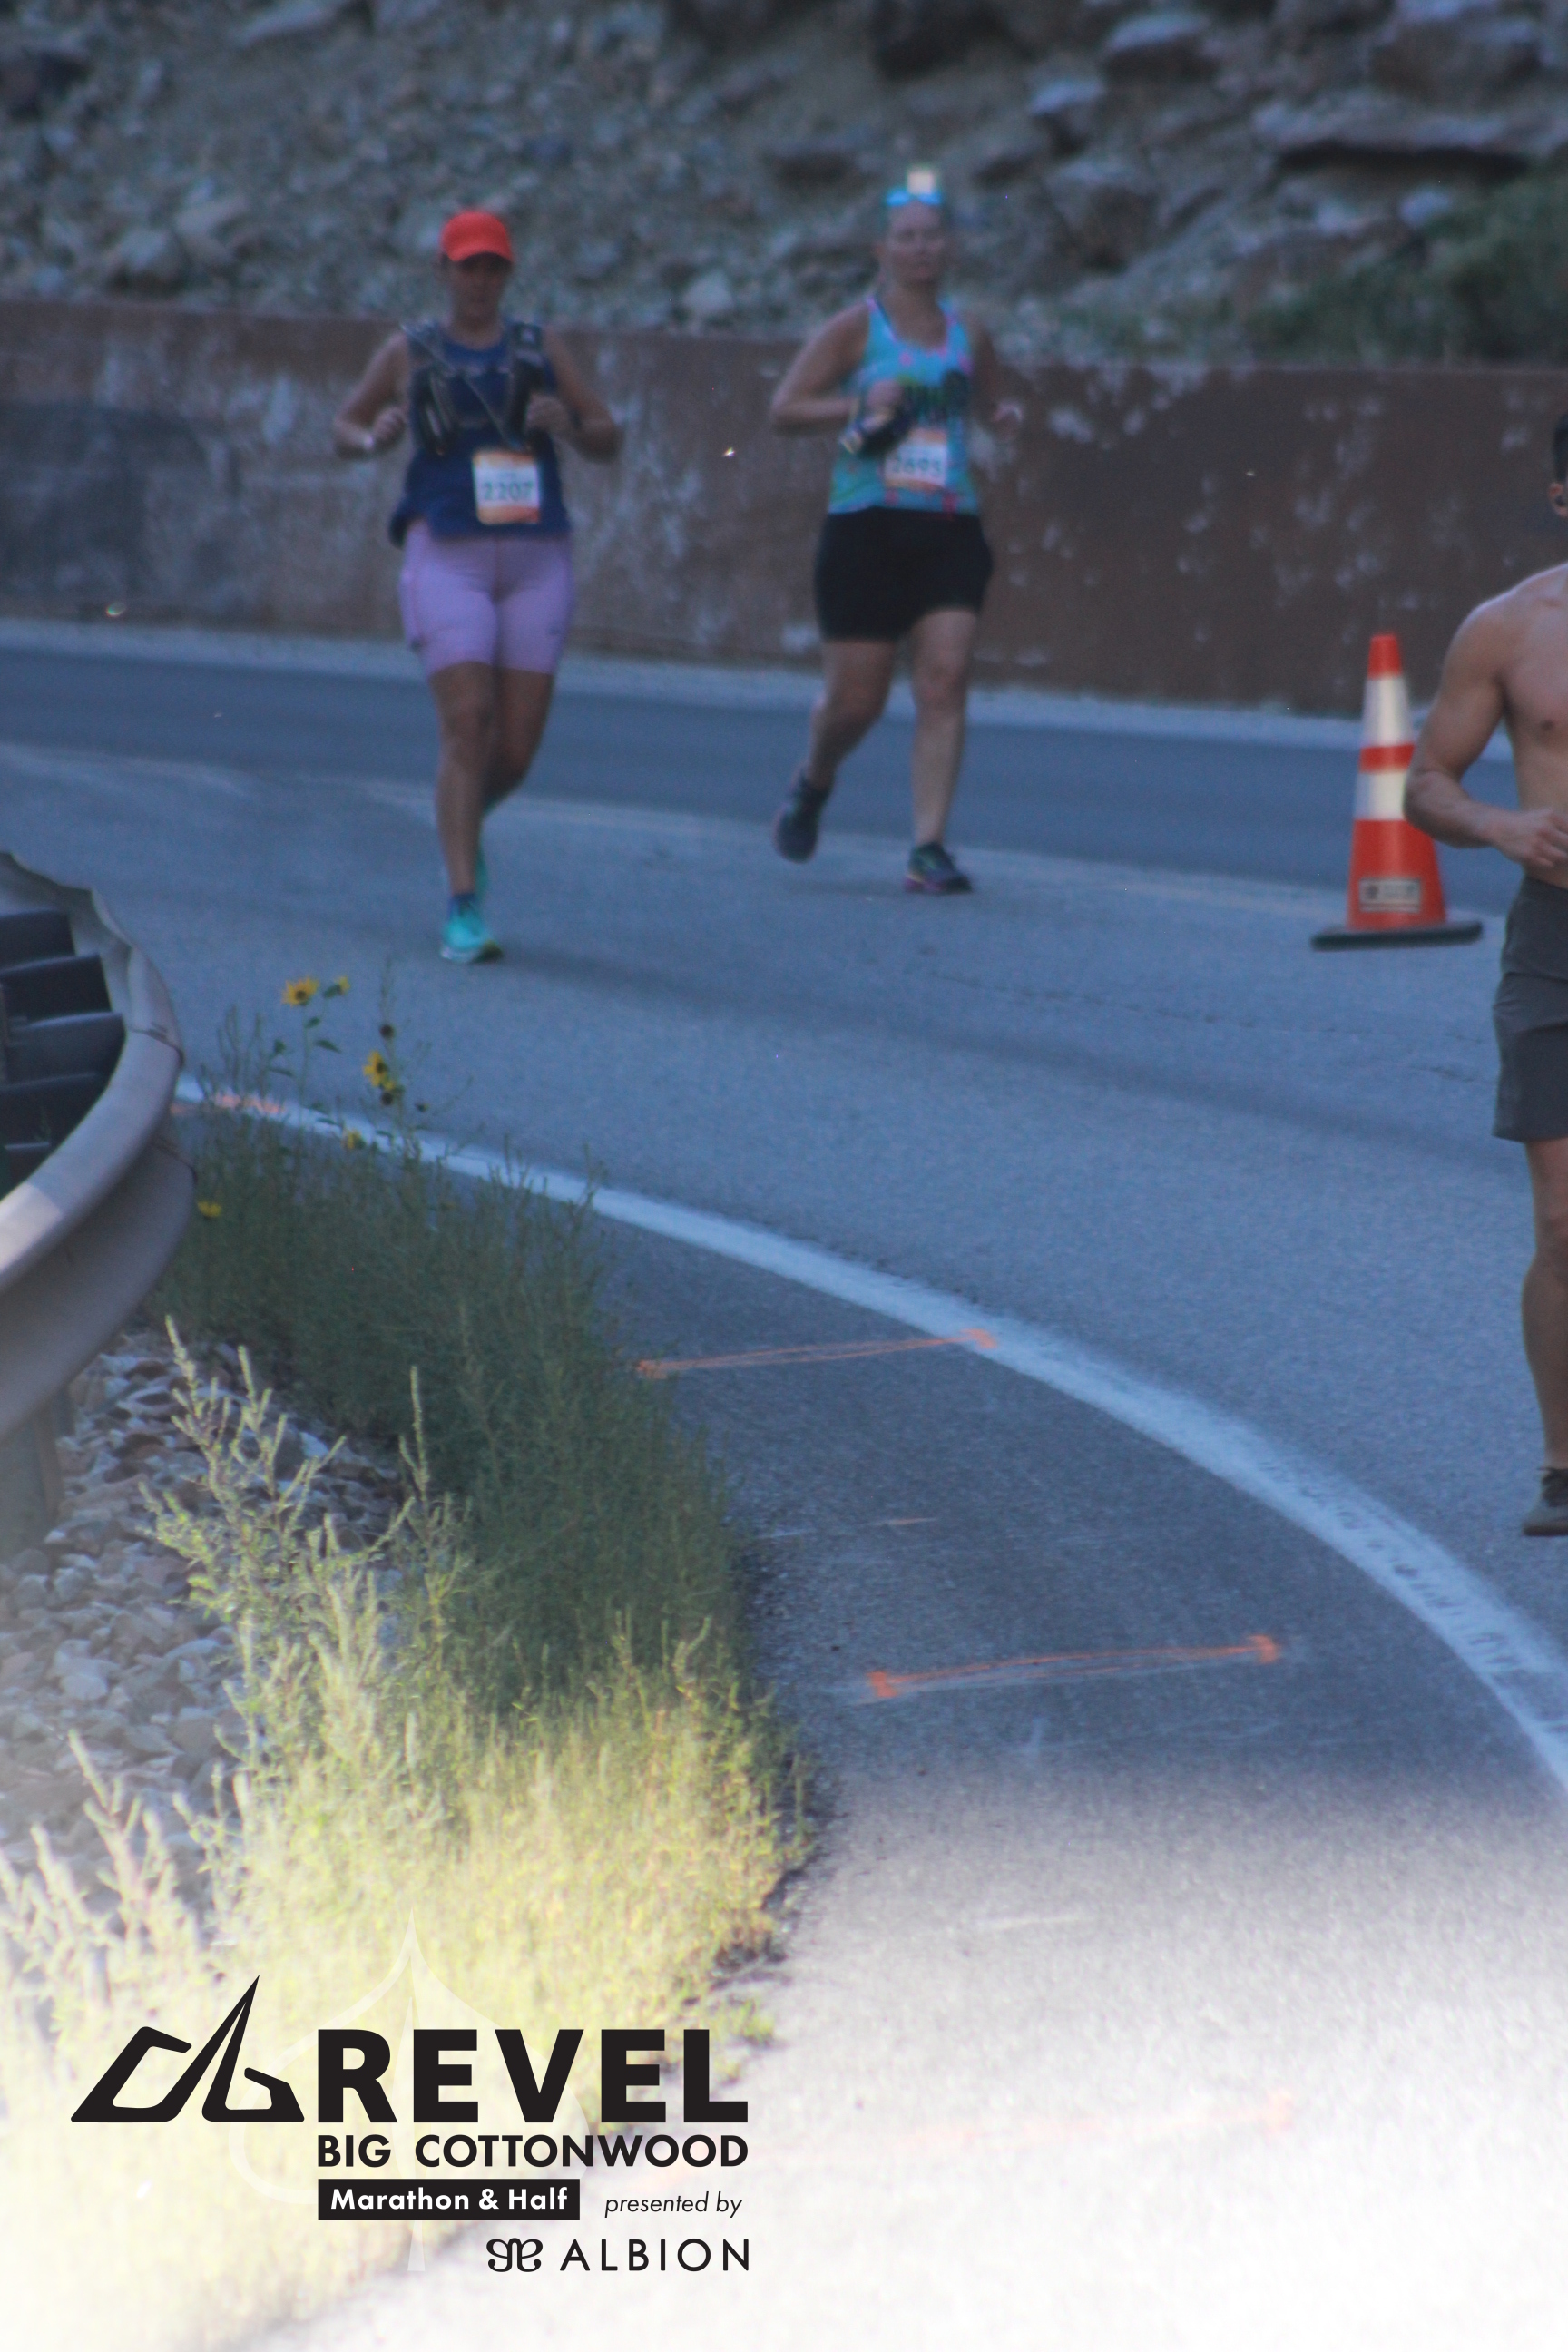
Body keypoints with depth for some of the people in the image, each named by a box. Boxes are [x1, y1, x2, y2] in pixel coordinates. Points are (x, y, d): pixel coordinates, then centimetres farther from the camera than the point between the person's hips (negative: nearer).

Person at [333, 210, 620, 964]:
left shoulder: (539, 348, 13)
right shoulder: (409, 353, 9)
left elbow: (608, 440, 14)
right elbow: (343, 427, 19)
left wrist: (567, 425, -8)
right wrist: (373, 439, -4)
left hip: (535, 560, 2)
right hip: (447, 555, -2)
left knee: (516, 747, 1)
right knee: (467, 726, -15)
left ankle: (464, 823, 35)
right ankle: (463, 910, -14)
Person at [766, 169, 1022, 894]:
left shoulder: (969, 335, 11)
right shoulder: (856, 329, 0)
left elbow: (992, 402, 27)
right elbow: (784, 410, -1)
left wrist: (1006, 419, 4)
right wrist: (860, 406, -16)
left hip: (950, 528, 3)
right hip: (867, 527, -3)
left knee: (945, 684, -11)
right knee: (856, 698, 1)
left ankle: (928, 847, -11)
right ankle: (812, 784, 34)